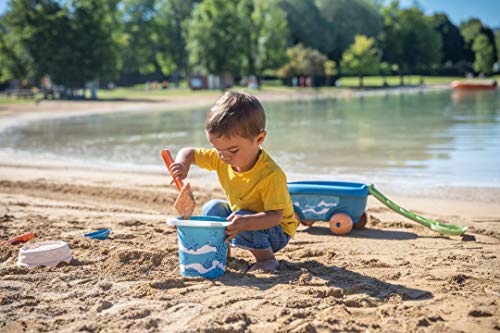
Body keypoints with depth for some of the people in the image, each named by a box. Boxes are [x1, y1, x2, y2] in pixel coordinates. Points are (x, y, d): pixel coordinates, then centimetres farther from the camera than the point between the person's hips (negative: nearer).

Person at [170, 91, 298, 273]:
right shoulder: (221, 159, -13)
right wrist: (182, 165, -26)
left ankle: (266, 258, -14)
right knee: (212, 208, -6)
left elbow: (275, 216, -36)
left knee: (241, 223, -32)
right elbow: (189, 152, -1)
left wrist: (246, 222, -54)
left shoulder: (271, 175, -34)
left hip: (276, 231, -7)